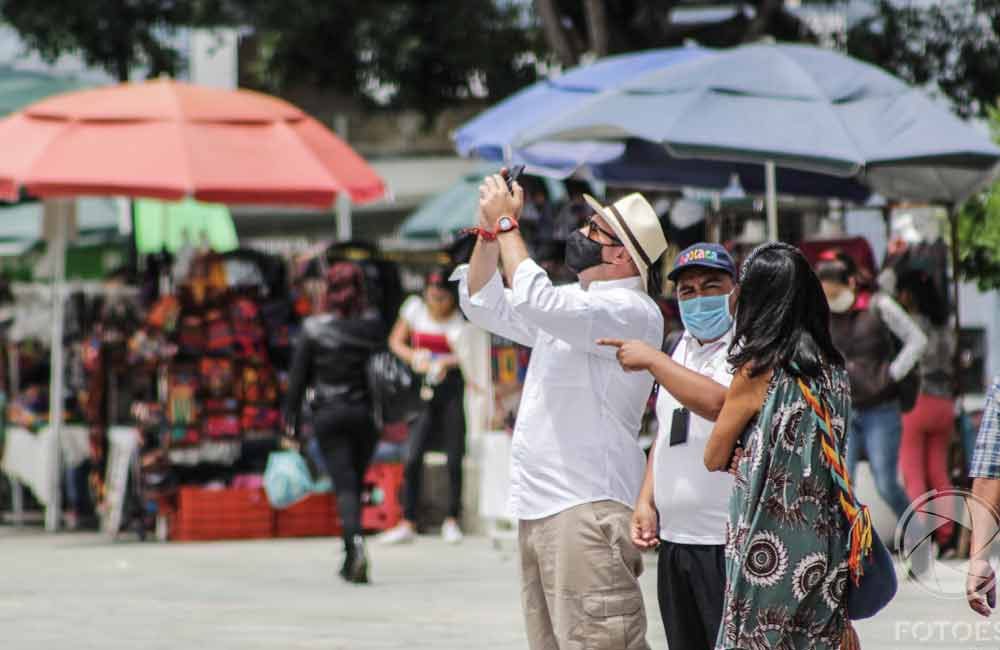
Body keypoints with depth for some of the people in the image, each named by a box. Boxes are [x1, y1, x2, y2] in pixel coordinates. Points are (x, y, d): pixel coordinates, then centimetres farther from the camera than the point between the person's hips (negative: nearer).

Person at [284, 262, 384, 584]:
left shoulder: (314, 329, -5)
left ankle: (356, 542, -29)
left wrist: (291, 422, 5)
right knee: (355, 482, 16)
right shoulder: (374, 325, -1)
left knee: (345, 485, -4)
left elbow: (298, 378, -2)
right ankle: (351, 559, 22)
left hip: (328, 414, -2)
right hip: (365, 412, 2)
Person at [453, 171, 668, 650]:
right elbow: (485, 305, 26)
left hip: (587, 508, -10)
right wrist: (490, 230, 10)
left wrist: (506, 223, -14)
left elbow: (535, 300, -25)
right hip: (537, 505, 10)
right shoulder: (573, 302, 19)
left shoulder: (633, 311, -12)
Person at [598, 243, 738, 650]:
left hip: (729, 544, -8)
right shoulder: (683, 349, 18)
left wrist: (652, 360, -15)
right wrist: (646, 502, 13)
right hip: (674, 541, 8)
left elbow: (717, 403, -26)